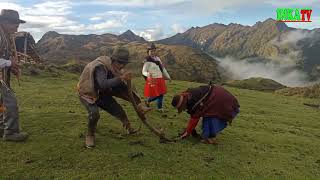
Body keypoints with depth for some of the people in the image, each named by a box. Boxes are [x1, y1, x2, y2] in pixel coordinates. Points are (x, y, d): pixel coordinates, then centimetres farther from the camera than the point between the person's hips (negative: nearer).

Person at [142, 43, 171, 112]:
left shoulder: (157, 58, 9)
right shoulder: (147, 61, -12)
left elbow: (163, 68, 17)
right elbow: (143, 71, -12)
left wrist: (167, 76, 19)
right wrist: (147, 74, -35)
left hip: (160, 79, 7)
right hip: (153, 80, -7)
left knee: (161, 94, 10)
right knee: (155, 95, -4)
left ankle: (160, 108, 26)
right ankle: (148, 100, 29)